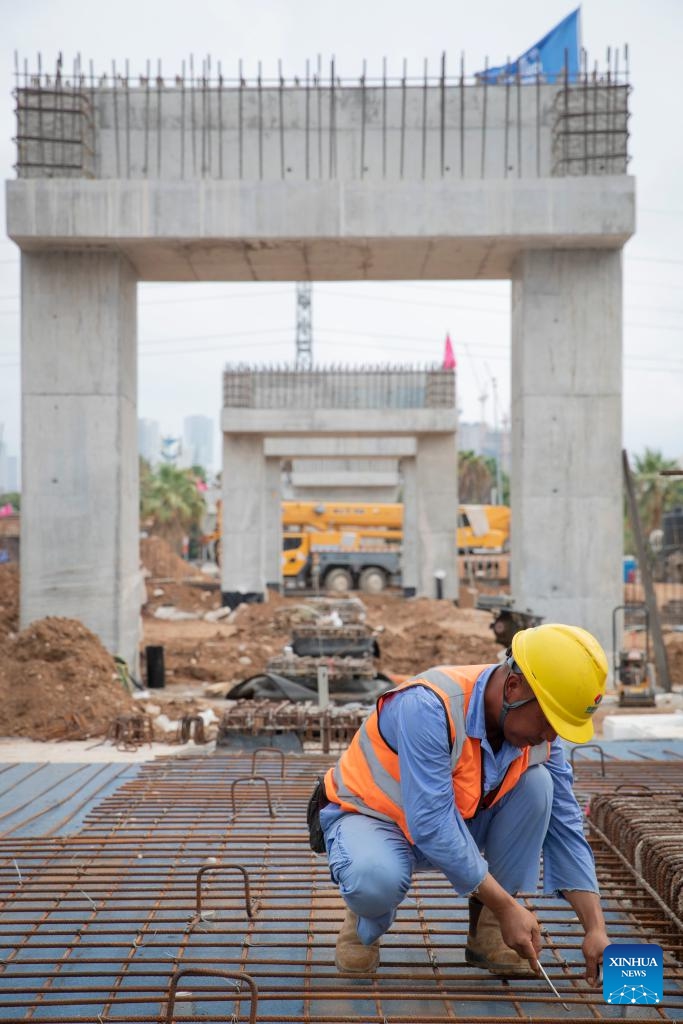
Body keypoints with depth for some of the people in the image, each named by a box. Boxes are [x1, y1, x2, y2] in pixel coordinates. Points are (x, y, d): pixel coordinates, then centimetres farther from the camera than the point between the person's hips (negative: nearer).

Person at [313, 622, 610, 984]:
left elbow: (565, 829, -7)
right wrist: (507, 906, -32)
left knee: (536, 783, -19)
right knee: (376, 879, -40)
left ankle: (487, 932, -8)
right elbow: (431, 824, -37)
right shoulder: (429, 706, -35)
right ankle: (368, 923, -1)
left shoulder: (540, 733, -13)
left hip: (456, 822, 6)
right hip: (372, 817, -6)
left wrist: (596, 928, -16)